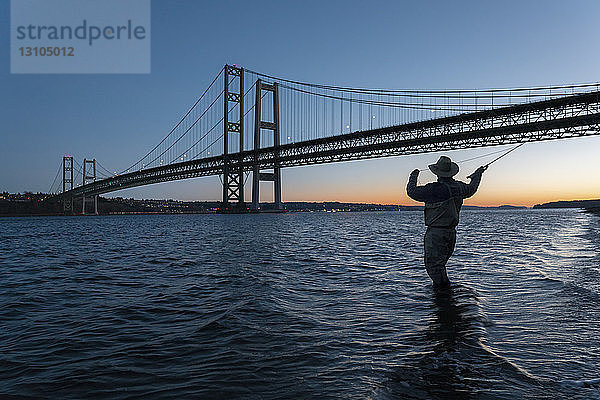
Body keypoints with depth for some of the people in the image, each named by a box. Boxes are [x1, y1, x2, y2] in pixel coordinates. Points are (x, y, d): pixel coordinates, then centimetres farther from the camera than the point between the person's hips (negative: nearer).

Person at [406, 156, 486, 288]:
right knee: (439, 264, 20)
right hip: (451, 232, 8)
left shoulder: (435, 189, -20)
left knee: (433, 265, -2)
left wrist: (413, 176, 6)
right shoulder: (459, 187, 4)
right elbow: (471, 189, 28)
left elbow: (412, 191, -13)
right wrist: (478, 174, 46)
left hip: (436, 233, -8)